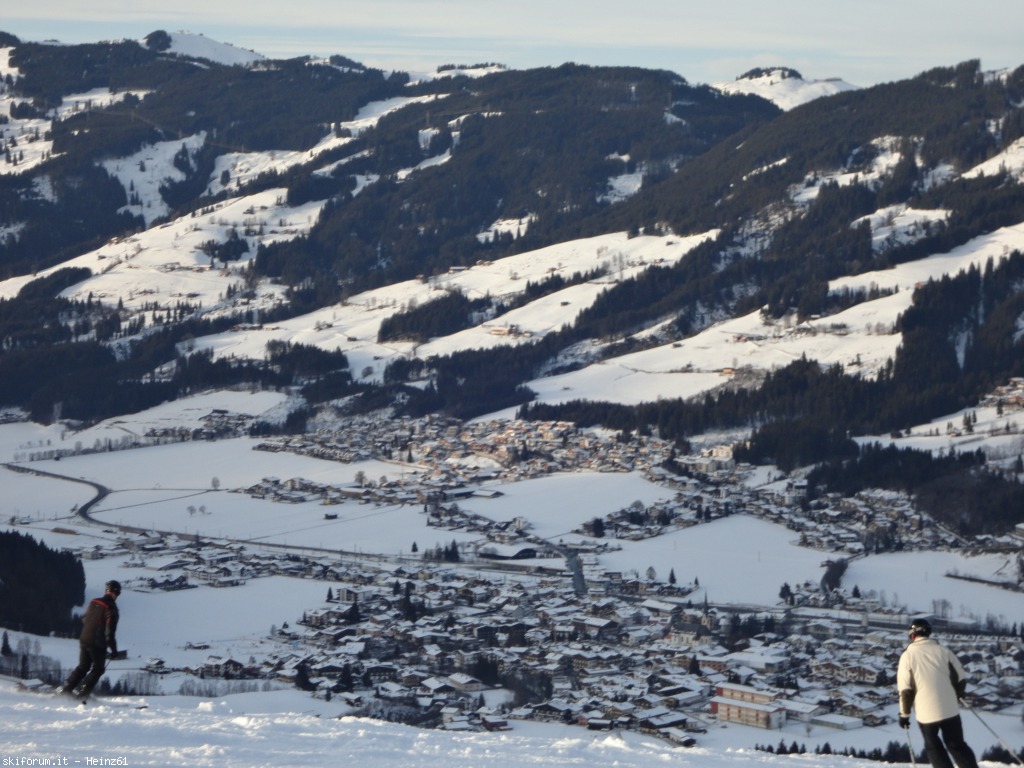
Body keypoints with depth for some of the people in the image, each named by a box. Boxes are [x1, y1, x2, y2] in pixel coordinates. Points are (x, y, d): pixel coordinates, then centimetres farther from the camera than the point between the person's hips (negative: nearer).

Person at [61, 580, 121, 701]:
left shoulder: (94, 603, 5)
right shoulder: (111, 608, -16)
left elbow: (84, 620, 17)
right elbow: (110, 631, -19)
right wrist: (113, 649, -11)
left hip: (84, 640, 6)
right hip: (98, 644, -6)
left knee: (83, 667, 21)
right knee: (98, 669, 10)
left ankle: (66, 689, 16)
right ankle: (83, 694, 2)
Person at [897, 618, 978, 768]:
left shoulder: (908, 655, -5)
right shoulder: (943, 650, 2)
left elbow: (905, 689, -7)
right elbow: (961, 678, 5)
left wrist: (904, 714, 3)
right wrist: (956, 695, 24)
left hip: (926, 712, -2)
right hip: (950, 709, 2)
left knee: (933, 747, 14)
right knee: (957, 745, 14)